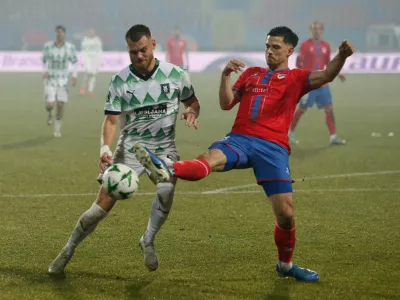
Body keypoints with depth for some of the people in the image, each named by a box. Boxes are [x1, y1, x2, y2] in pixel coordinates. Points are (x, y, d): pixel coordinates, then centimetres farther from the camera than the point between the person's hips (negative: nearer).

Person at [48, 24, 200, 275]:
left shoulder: (175, 74, -5)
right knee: (104, 204, -8)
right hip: (130, 148, 0)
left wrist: (191, 113, -14)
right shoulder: (120, 81, -7)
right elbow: (111, 120, -7)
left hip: (164, 149, 0)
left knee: (166, 188, -32)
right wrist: (105, 148, -25)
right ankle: (68, 251, 10)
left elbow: (193, 101, 10)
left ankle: (148, 240, -8)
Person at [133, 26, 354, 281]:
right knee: (210, 159, -31)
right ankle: (167, 171, -63)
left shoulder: (296, 78, 13)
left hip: (273, 147, -2)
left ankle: (285, 265, 18)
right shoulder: (251, 73, 24)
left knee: (285, 212, -5)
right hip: (240, 138, 2)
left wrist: (342, 56, -26)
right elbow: (227, 104, 18)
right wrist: (226, 75, 2)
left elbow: (326, 76, -6)